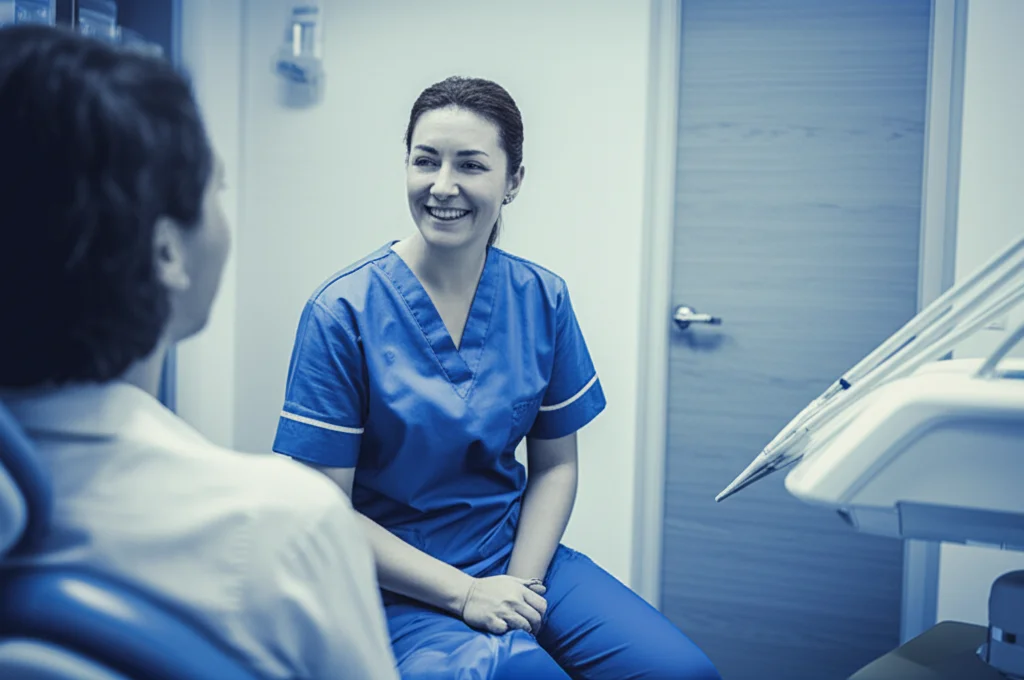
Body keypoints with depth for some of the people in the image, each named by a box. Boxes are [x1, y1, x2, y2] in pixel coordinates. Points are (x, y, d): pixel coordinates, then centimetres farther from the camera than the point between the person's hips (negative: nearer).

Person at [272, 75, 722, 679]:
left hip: (518, 555, 4)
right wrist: (465, 594, -16)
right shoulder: (343, 313, -12)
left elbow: (556, 464, 7)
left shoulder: (542, 300, 0)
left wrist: (522, 582, -9)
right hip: (399, 583, -3)